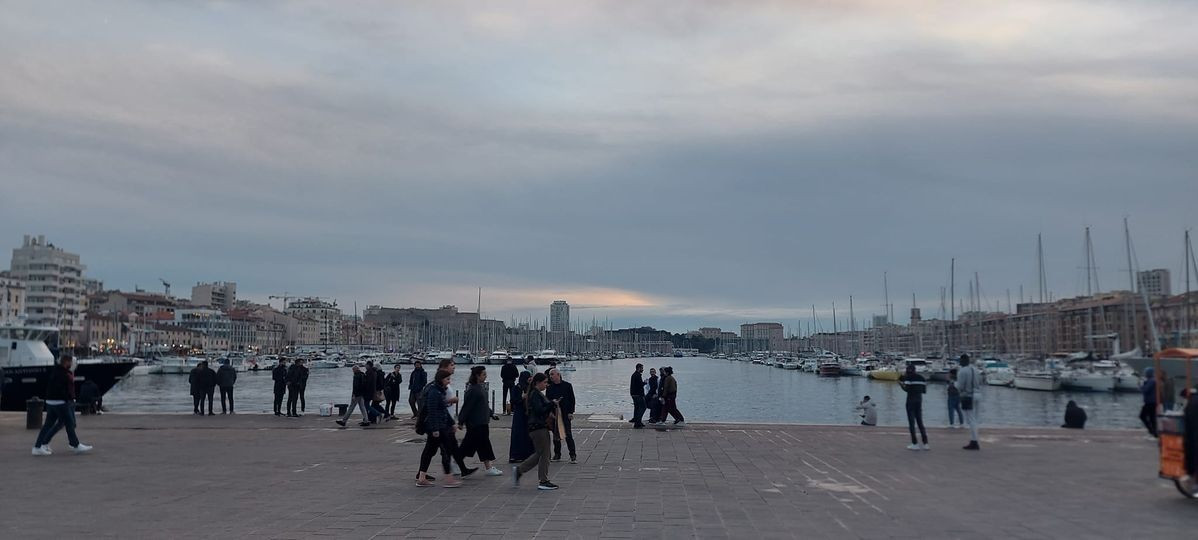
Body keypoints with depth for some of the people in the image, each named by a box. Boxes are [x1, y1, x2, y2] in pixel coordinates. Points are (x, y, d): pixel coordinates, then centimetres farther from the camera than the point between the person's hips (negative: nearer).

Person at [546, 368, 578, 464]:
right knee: (556, 435, 9)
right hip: (553, 414, 3)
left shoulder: (567, 386, -1)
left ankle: (573, 455, 0)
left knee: (568, 435, -4)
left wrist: (571, 412, -7)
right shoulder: (549, 387, 8)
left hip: (565, 414, -3)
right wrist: (552, 402, -11)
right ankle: (557, 455, 19)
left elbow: (572, 399, 0)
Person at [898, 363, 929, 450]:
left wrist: (900, 383, 0)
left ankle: (915, 444, -3)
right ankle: (925, 443, 7)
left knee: (911, 422, 0)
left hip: (911, 400, -6)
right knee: (920, 422, 12)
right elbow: (924, 390, 10)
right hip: (919, 400, 6)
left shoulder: (908, 377, -8)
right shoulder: (921, 378, 11)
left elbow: (906, 389, -16)